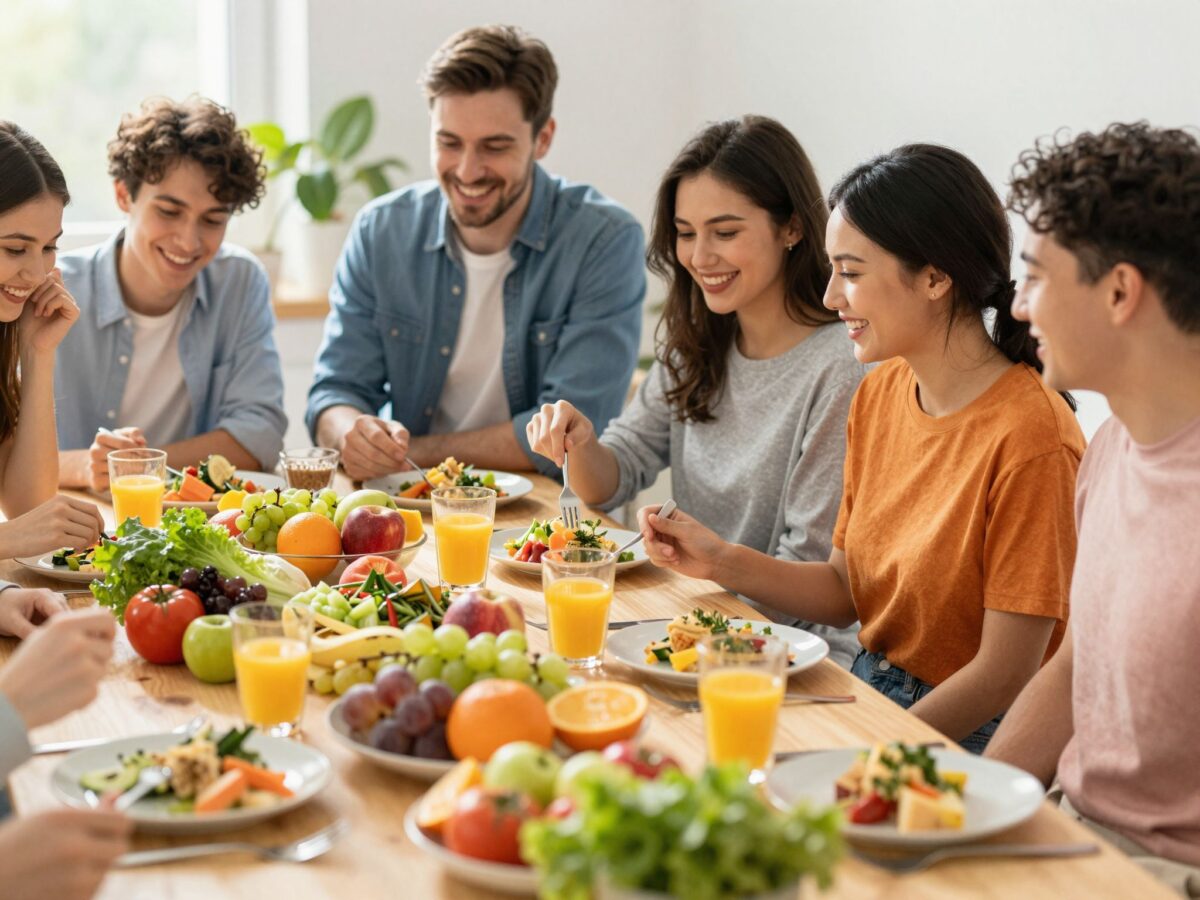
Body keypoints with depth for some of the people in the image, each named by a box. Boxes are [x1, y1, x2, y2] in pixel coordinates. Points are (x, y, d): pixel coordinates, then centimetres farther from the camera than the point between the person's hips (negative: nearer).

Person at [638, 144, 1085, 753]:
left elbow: (1004, 674, -18)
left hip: (968, 738, -7)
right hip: (867, 691, 7)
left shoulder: (1029, 438, -22)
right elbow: (845, 593, 10)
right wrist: (721, 561, -4)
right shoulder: (880, 392, 4)